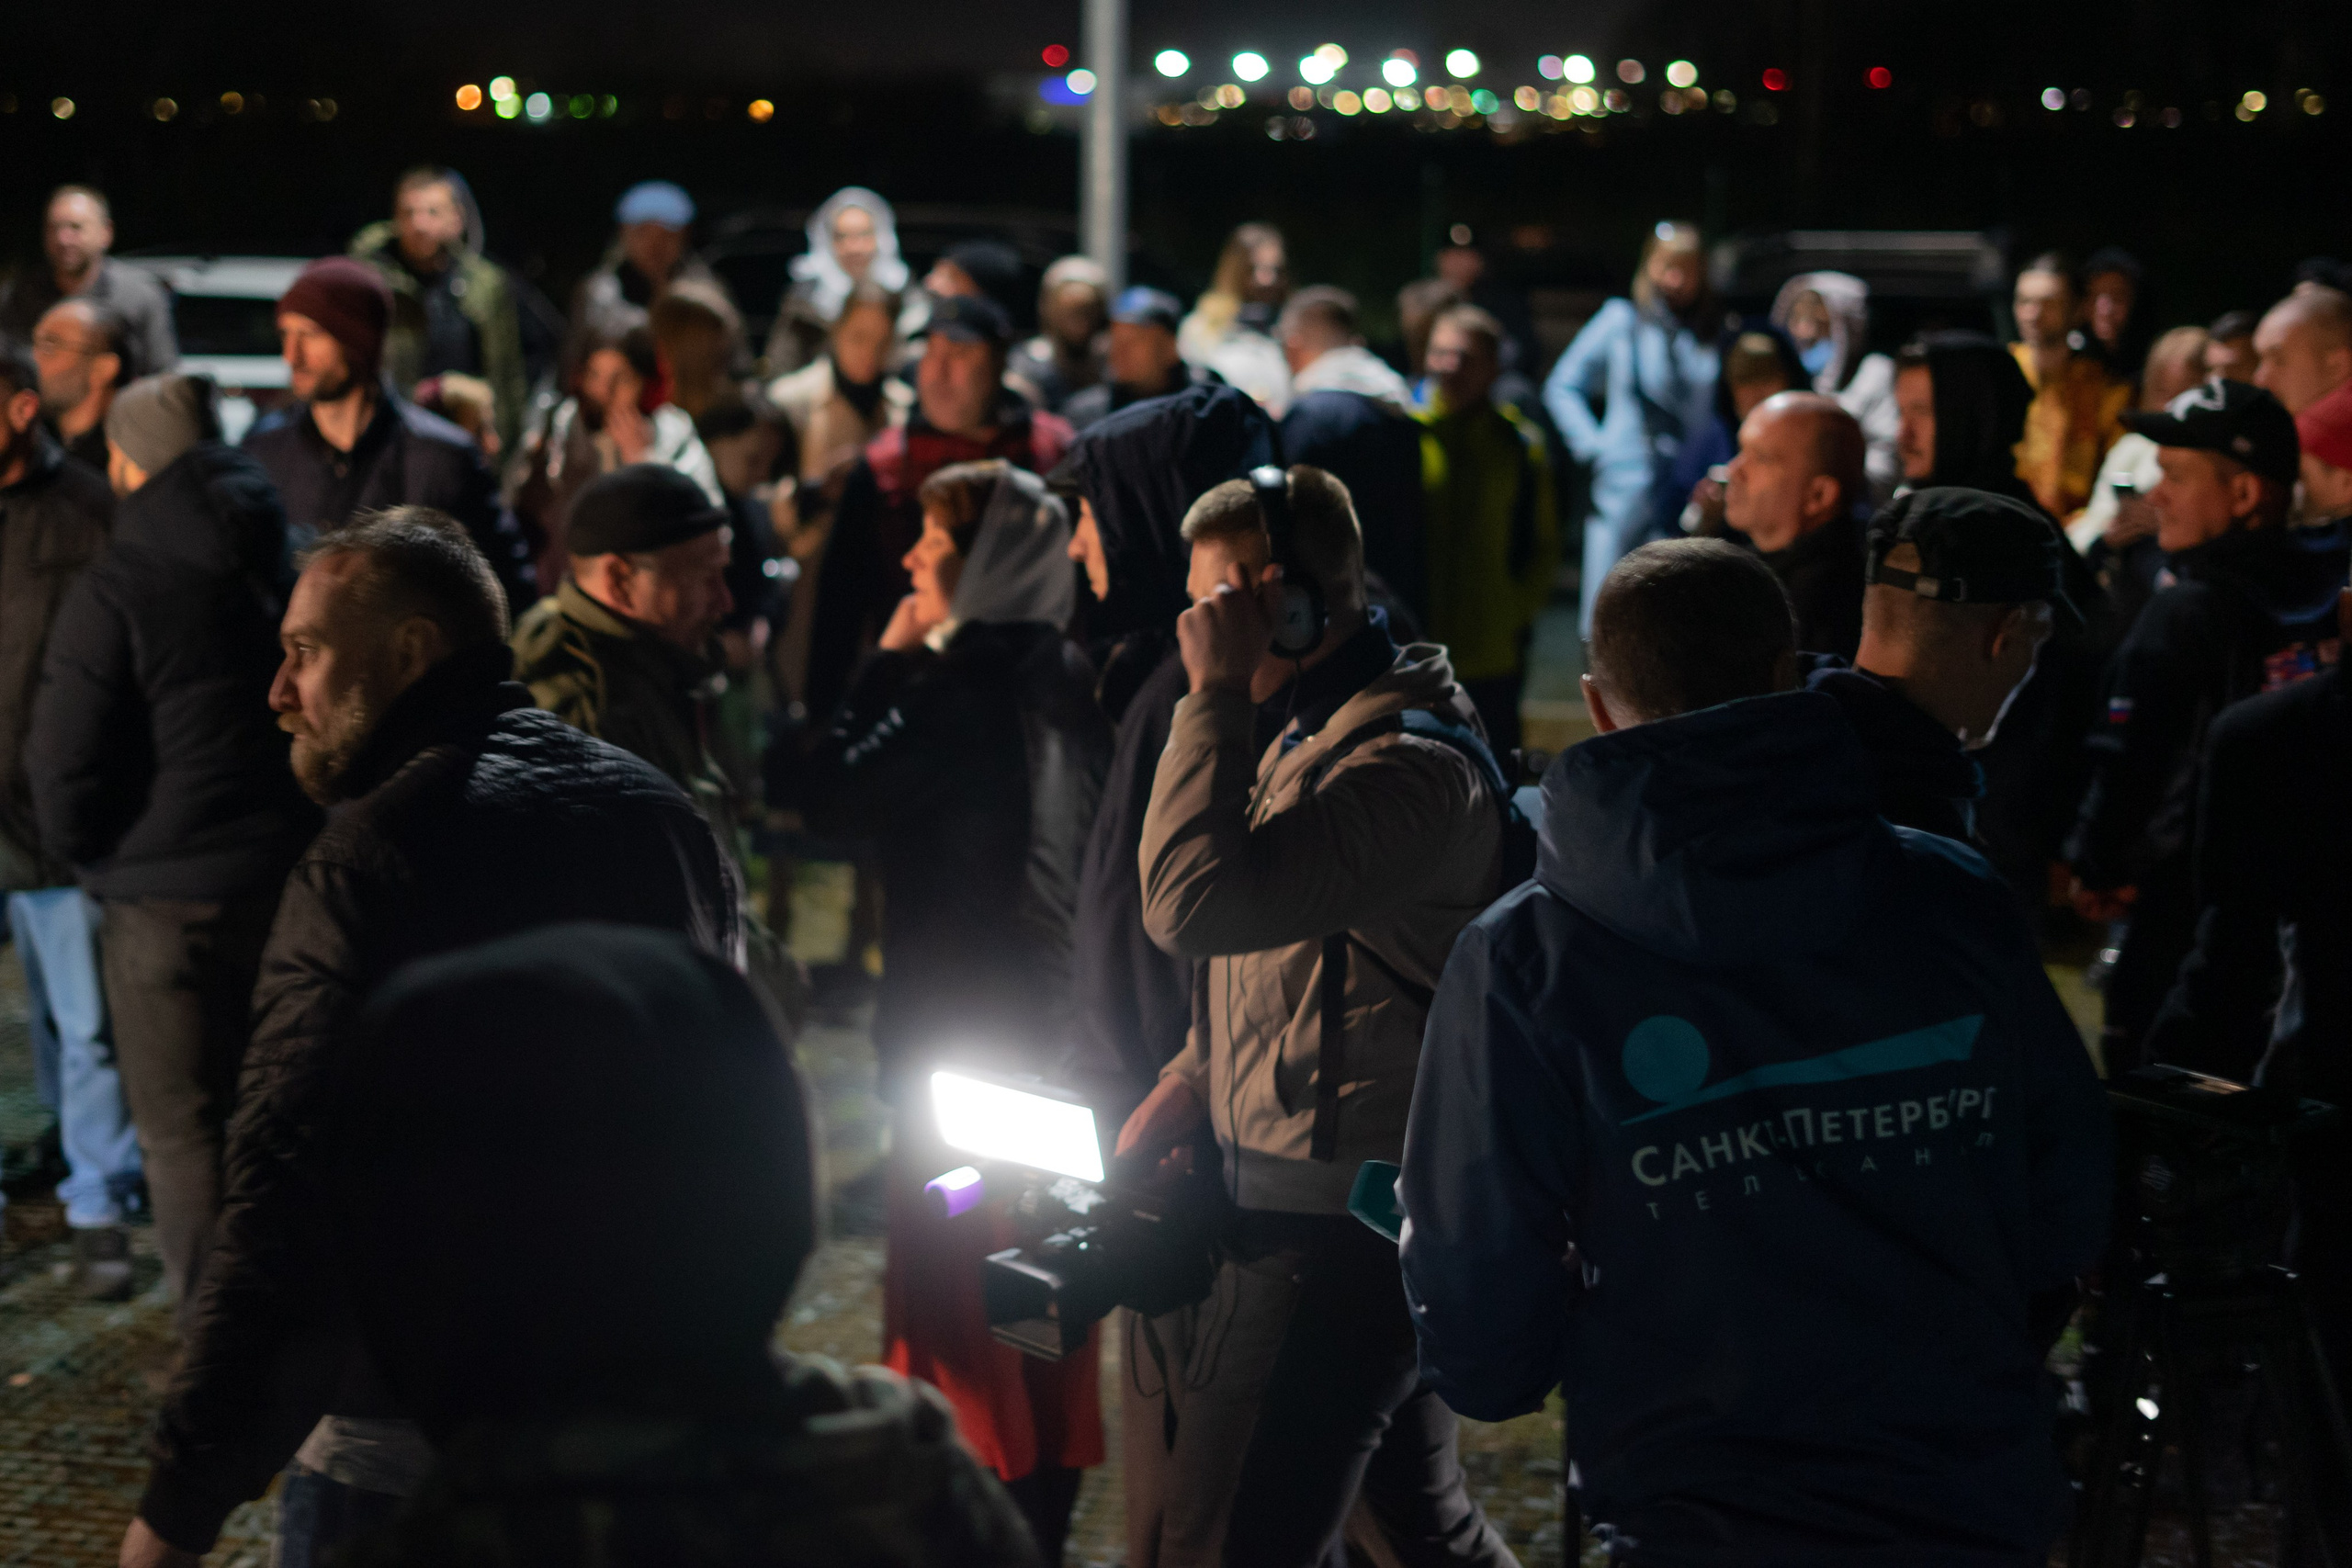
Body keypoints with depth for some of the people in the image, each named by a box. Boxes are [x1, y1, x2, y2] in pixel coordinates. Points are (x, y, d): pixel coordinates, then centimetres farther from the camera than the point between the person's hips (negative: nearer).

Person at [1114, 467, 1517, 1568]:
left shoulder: (1408, 764, -21)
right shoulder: (1301, 729, 13)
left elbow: (1195, 906, -32)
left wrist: (1216, 690, -25)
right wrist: (1187, 1088, 9)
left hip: (1332, 1224, -10)